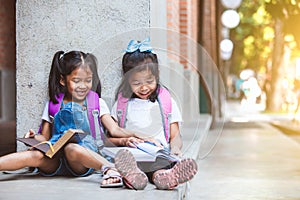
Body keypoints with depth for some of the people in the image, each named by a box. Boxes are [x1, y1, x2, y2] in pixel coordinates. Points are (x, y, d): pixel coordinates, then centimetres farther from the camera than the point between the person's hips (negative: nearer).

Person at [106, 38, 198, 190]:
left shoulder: (167, 102, 17)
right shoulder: (121, 104, 17)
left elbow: (175, 136, 14)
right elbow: (111, 137, 14)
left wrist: (175, 148, -10)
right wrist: (124, 141, -9)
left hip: (160, 155, 0)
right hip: (132, 154, 0)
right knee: (122, 157, -36)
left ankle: (161, 176, -66)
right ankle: (132, 175, -66)